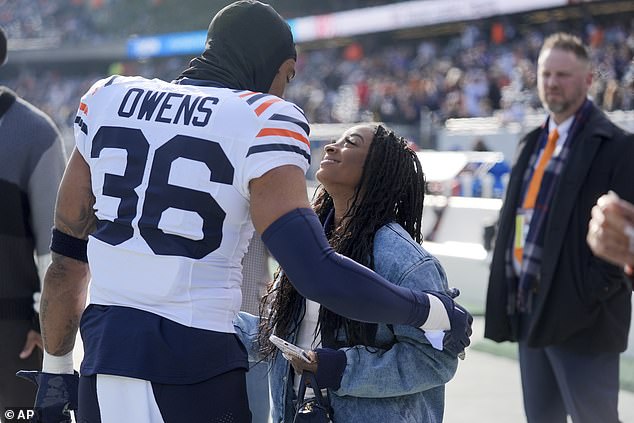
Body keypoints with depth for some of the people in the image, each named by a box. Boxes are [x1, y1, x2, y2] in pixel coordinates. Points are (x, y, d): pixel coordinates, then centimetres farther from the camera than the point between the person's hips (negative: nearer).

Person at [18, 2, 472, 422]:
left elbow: (68, 254, 14)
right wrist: (435, 312, -5)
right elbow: (319, 275, -18)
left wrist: (56, 369, 24)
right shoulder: (262, 124, -8)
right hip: (195, 379, -5)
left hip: (99, 376, 5)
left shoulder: (106, 99, 9)